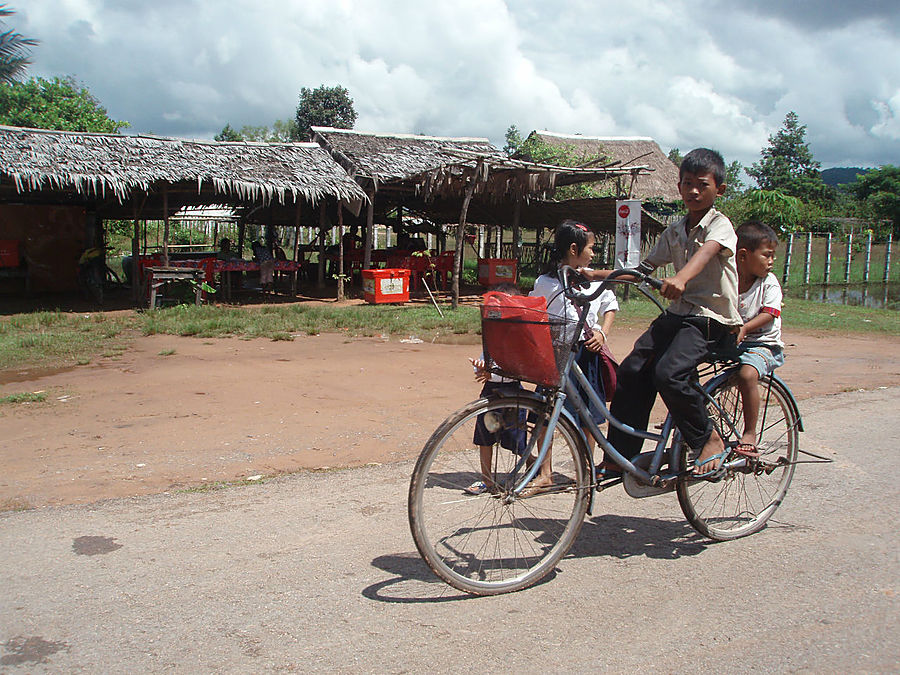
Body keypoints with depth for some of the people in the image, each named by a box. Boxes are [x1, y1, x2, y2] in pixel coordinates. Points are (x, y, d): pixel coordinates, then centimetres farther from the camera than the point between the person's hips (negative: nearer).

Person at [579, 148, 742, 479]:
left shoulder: (720, 225, -7)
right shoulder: (675, 231, 13)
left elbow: (707, 251, -30)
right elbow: (644, 270, 16)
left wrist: (680, 278, -52)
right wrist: (596, 274, 4)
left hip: (711, 319, -7)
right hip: (676, 314, 7)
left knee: (668, 374, -28)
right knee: (632, 371, -8)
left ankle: (710, 439, -6)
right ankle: (618, 458, 1)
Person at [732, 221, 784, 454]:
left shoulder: (769, 283, -3)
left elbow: (768, 314, -13)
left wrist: (744, 328, -29)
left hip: (763, 344, -4)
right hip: (730, 343, 4)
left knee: (747, 374, -34)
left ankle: (750, 433, -20)